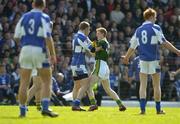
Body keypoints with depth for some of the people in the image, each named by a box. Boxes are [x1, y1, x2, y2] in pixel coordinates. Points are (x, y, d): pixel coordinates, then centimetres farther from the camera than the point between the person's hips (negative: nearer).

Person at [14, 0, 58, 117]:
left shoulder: (24, 17, 8)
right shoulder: (44, 18, -4)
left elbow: (17, 37, 9)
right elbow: (48, 38, -13)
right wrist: (53, 55, -9)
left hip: (25, 50, 3)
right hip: (40, 51, -3)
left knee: (24, 82, 6)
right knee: (47, 81, 7)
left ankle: (22, 110, 6)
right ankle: (45, 108, -6)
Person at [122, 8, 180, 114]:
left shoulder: (139, 30, 10)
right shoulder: (155, 28, -5)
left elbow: (133, 46, 15)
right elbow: (164, 43, -11)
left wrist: (126, 57, 30)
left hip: (143, 60, 4)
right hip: (154, 60, -4)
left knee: (143, 85, 3)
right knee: (156, 85, 4)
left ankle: (142, 108, -8)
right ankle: (158, 109, 9)